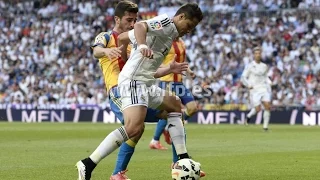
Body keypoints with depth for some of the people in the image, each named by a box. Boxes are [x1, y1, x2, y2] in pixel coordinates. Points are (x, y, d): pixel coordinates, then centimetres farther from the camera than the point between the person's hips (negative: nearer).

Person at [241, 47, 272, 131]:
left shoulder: (264, 66, 12)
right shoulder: (250, 66, -2)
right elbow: (243, 78, -2)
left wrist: (268, 83, 9)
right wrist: (249, 86, -15)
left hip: (264, 89, 4)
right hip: (255, 90, -4)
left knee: (267, 106, -12)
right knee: (258, 109, -11)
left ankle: (265, 126, -4)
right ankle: (249, 116, 22)